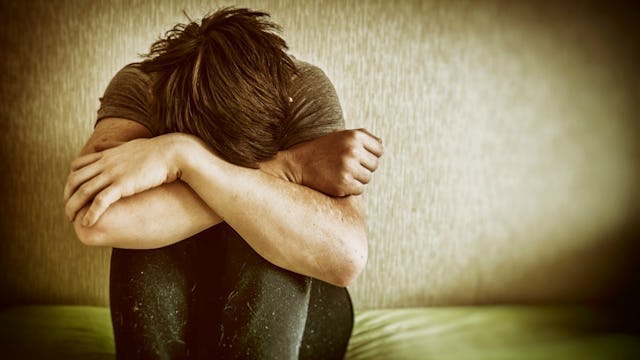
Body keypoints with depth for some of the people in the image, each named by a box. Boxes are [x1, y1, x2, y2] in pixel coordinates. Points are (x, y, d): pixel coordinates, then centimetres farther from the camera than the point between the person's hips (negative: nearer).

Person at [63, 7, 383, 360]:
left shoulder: (305, 89, -22)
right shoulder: (138, 87, -19)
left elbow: (345, 255, -37)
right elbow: (96, 221, -39)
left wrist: (186, 156, -41)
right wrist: (288, 167, -37)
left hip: (297, 316, 0)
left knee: (267, 247, -33)